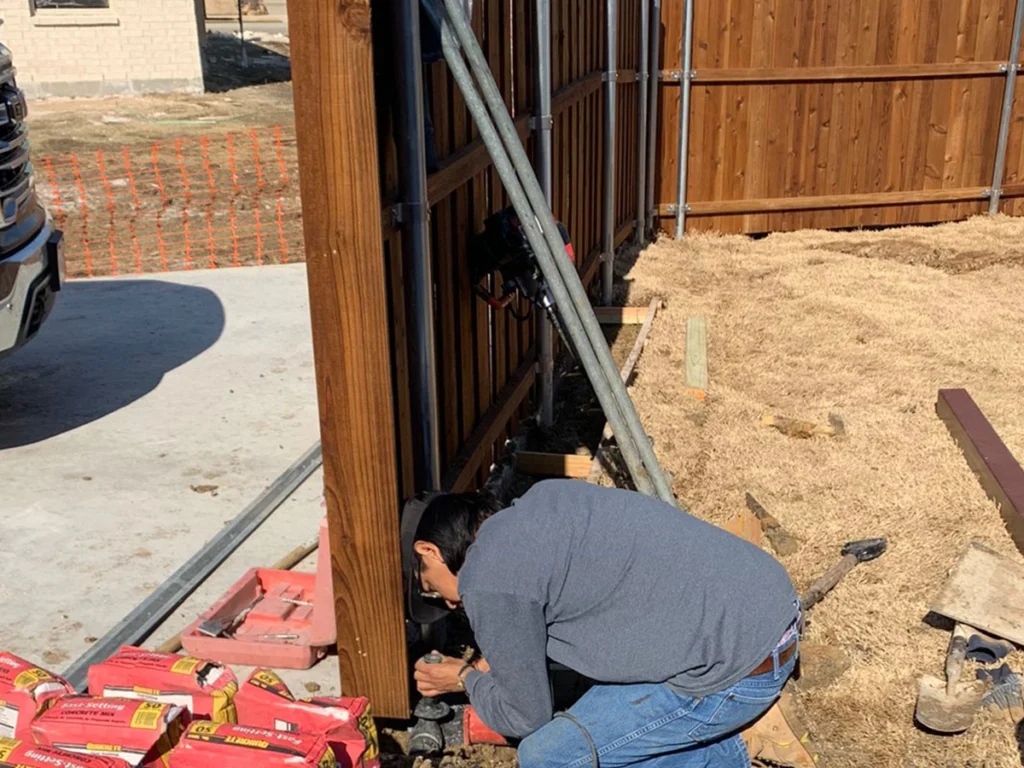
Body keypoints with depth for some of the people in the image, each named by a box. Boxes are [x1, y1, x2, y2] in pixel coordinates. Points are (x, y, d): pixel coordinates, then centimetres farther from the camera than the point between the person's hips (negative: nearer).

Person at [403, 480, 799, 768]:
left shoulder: (488, 582, -13)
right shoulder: (542, 499, 11)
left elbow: (527, 716, -2)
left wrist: (466, 679, 17)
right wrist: (494, 663, 26)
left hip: (740, 671, -9)